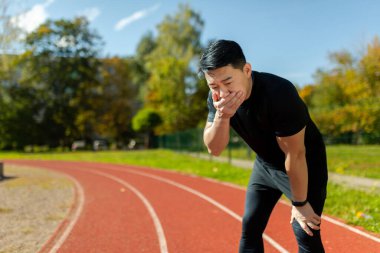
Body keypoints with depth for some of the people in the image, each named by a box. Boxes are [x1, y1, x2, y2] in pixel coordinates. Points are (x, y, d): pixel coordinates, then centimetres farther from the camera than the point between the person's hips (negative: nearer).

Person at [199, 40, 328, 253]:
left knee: (305, 234, -11)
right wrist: (222, 116, -37)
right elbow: (214, 149, -18)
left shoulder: (279, 94, -35)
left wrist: (300, 203, -17)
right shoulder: (217, 97, -17)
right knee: (250, 227, 9)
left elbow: (295, 155, -27)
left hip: (305, 165, -6)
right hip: (265, 164, 6)